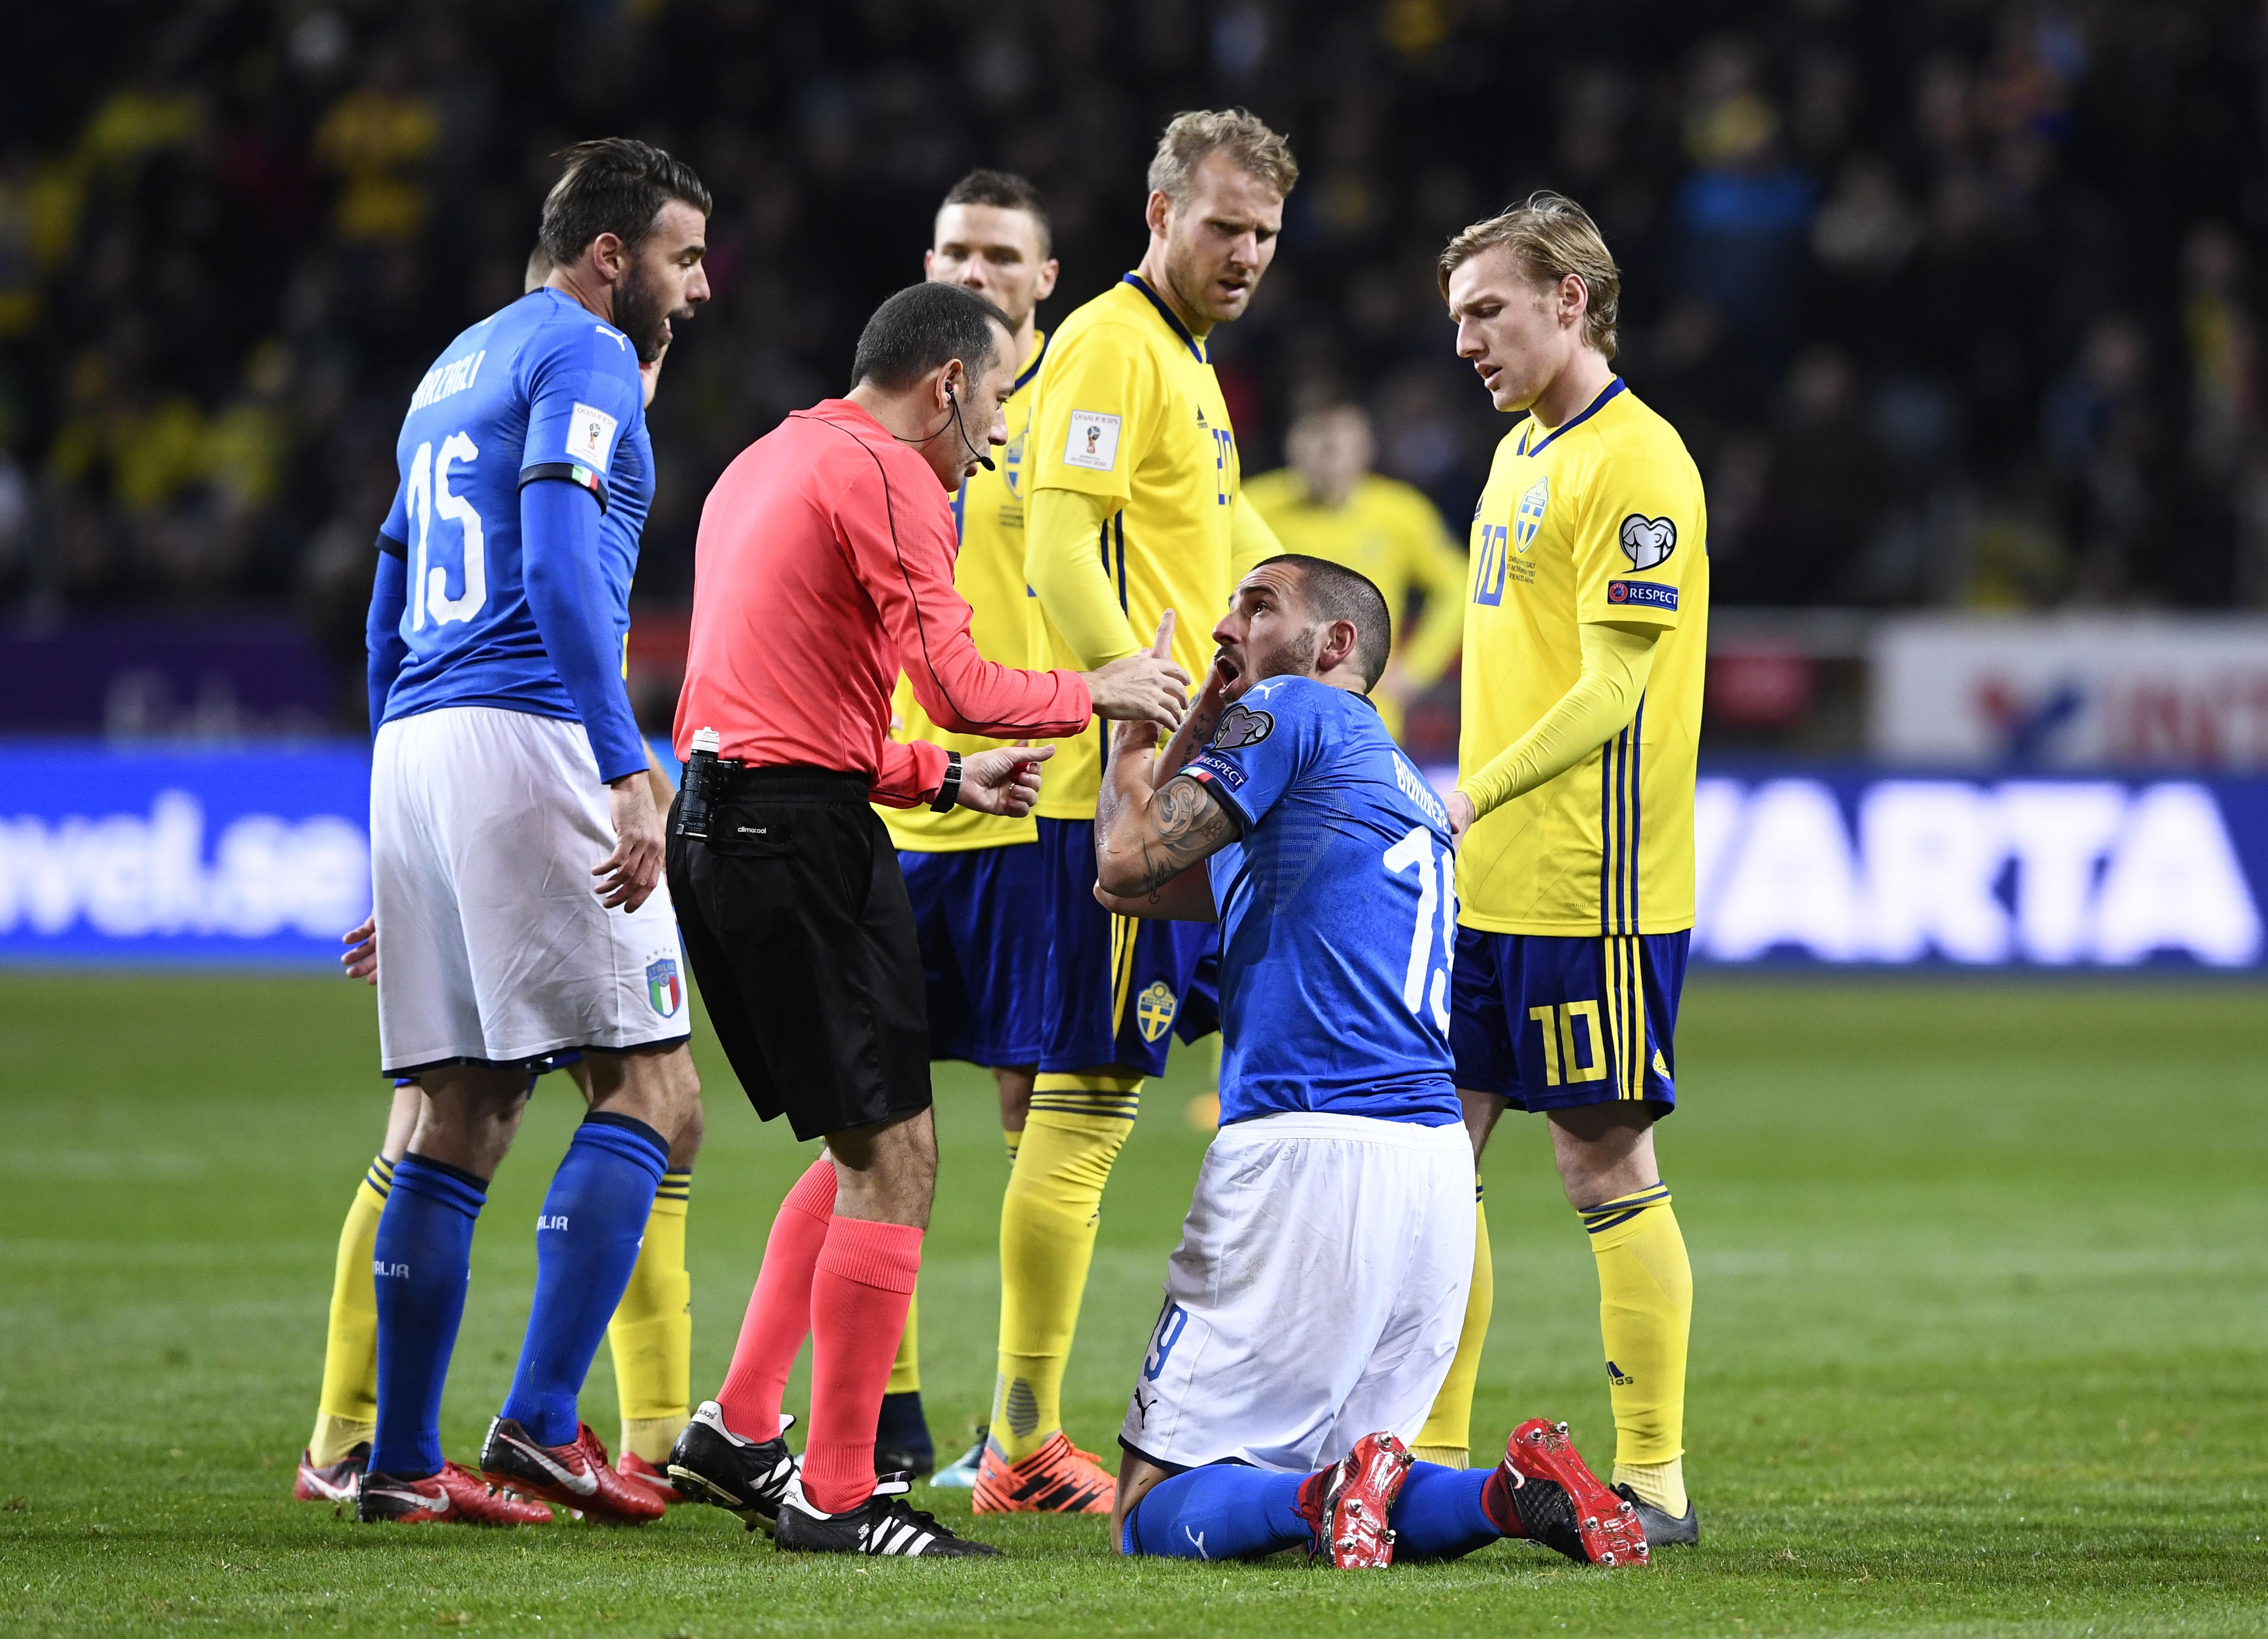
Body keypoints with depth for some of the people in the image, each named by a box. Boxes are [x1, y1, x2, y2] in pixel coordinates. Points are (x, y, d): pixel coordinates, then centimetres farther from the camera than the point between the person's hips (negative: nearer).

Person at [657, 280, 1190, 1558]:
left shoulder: (767, 467, 23)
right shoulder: (885, 475, -9)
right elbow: (958, 684, -16)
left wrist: (947, 779, 25)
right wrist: (1096, 694, 0)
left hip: (719, 825, 10)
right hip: (804, 838, -10)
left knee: (867, 1148, 19)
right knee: (892, 1157, -6)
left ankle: (737, 1432, 16)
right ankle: (835, 1493, -5)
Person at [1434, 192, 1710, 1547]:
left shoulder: (1636, 464, -13)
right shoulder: (1523, 452, 16)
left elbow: (1613, 693, -19)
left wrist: (1471, 797, -24)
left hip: (1590, 888, -9)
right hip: (1483, 881, 9)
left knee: (1606, 1169, -4)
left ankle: (1655, 1483, 3)